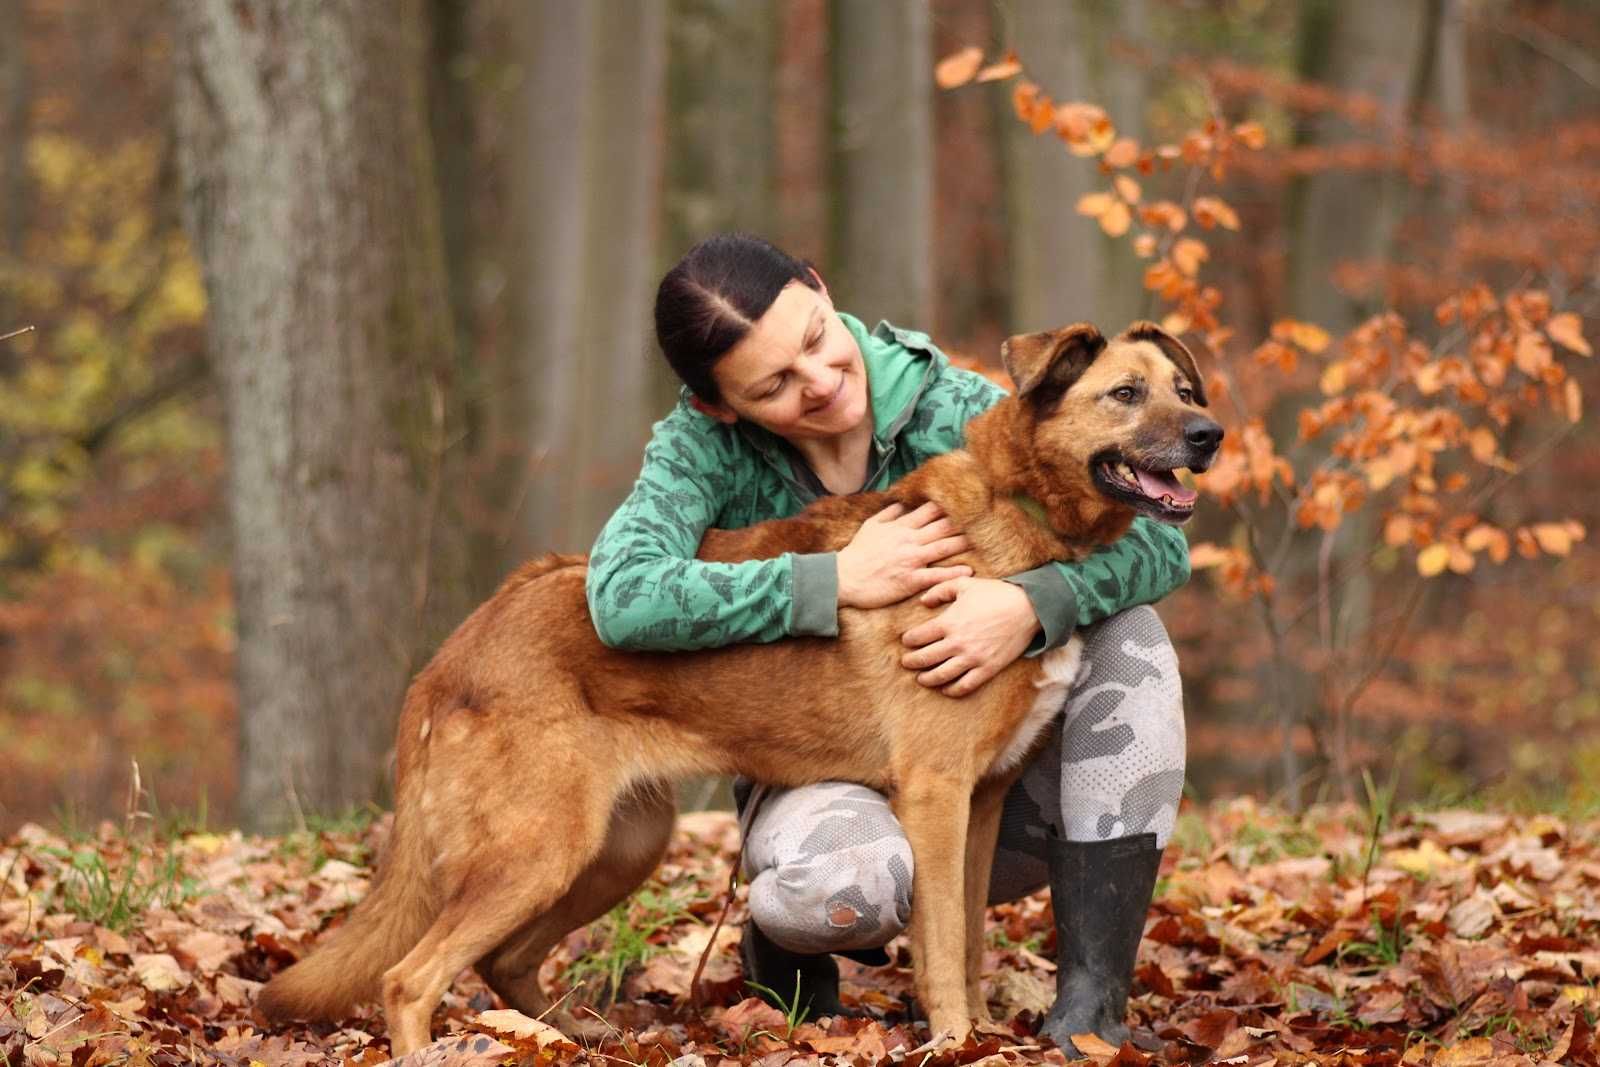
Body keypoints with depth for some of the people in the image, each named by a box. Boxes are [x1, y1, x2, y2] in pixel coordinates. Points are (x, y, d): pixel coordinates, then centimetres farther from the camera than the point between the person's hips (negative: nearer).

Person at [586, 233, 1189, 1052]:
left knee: (1126, 636, -23)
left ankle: (1090, 1003, -24)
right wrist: (838, 581, -30)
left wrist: (1031, 604, -35)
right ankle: (790, 946, 3)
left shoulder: (952, 408, -10)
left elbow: (1159, 540, -15)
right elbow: (622, 597, -30)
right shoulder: (701, 448, -11)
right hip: (823, 778, -3)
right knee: (837, 882, -38)